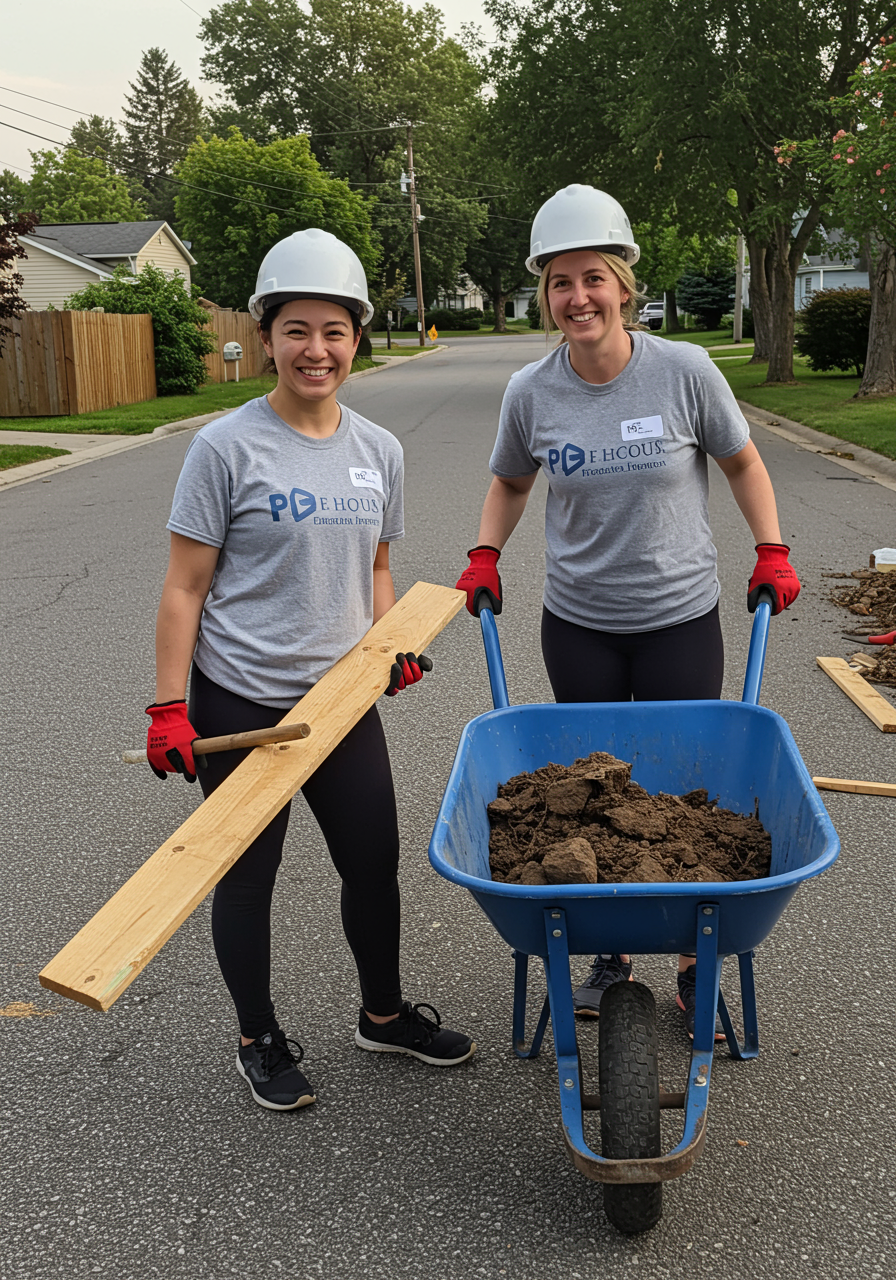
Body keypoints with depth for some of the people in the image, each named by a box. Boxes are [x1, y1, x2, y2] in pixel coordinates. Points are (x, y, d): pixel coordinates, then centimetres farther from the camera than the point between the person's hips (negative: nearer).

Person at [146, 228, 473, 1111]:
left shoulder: (379, 451, 5)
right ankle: (259, 1042, 32)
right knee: (247, 877, 9)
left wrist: (392, 649, 1)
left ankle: (383, 1014, 39)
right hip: (239, 703, -5)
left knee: (375, 861, 14)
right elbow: (184, 588, -10)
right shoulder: (226, 449, -11)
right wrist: (168, 711, -12)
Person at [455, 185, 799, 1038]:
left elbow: (742, 463, 5)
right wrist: (484, 560, 3)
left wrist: (772, 552, -1)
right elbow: (510, 483, 14)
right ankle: (608, 954, 29)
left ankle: (694, 969, 22)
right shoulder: (531, 393, -5)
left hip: (681, 622, -2)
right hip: (577, 626, 2)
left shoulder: (684, 371, -11)